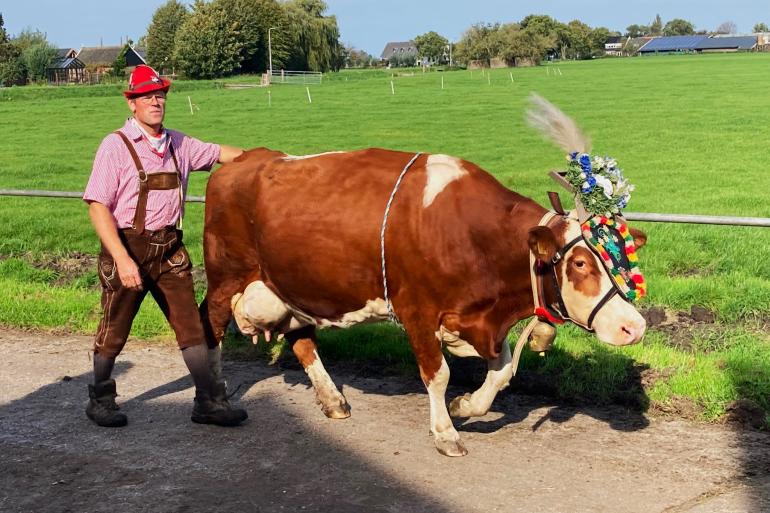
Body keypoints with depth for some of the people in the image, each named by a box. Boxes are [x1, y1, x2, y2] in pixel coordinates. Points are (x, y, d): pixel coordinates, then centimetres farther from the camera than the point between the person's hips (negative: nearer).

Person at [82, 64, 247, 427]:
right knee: (114, 329, 8)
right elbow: (97, 206, -15)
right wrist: (122, 259, -22)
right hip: (128, 248, -5)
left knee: (190, 324, 5)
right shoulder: (116, 145, -10)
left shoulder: (177, 144, 8)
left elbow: (219, 153, 26)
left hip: (169, 248, 5)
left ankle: (208, 401, 13)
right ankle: (100, 400, 27)